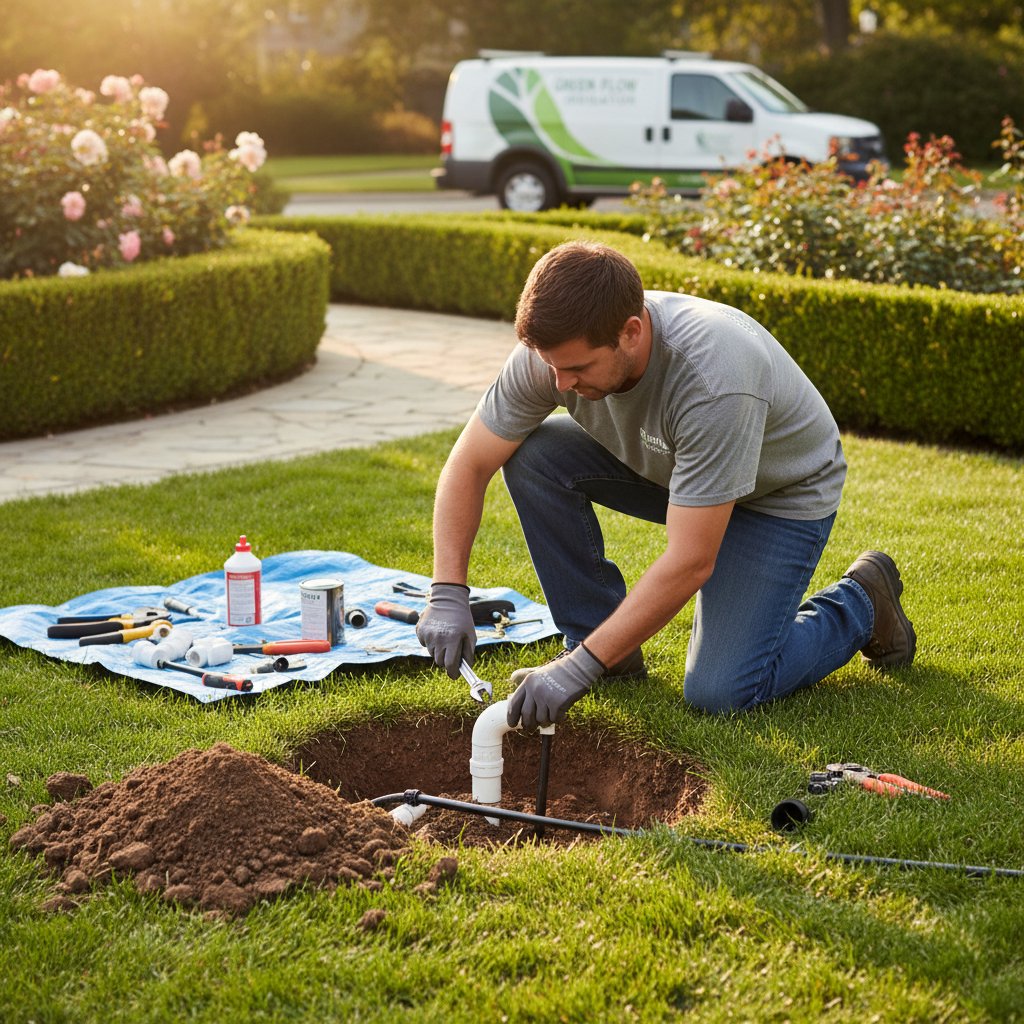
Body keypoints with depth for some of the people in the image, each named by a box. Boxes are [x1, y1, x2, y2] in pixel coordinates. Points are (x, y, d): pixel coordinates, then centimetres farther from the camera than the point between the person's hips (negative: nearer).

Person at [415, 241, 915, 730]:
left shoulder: (714, 379, -41)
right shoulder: (552, 349, -25)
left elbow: (690, 563, -38)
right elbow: (470, 464, -15)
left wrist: (581, 668, -38)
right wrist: (447, 594, -25)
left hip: (781, 491, -6)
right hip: (665, 467, 6)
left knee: (717, 692, -19)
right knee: (531, 454, -18)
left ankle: (860, 602, 9)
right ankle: (606, 647, -3)